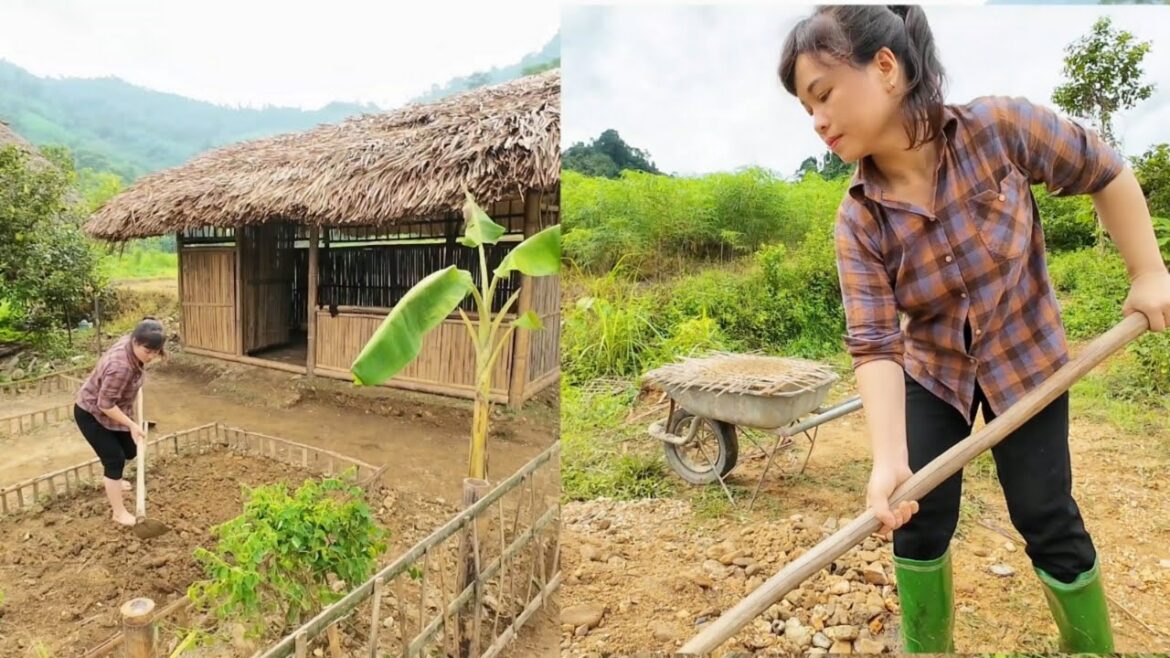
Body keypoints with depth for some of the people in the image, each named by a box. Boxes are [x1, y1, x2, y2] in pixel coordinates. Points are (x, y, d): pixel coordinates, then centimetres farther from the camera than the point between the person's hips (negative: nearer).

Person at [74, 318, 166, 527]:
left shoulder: (130, 344, -14)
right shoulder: (120, 366, -40)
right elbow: (105, 404, -32)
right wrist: (132, 425, -25)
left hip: (109, 410, 8)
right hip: (91, 413, -8)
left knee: (130, 450, 17)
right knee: (115, 458, -6)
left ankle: (110, 478, 48)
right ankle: (119, 512, 5)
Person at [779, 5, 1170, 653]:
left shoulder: (999, 127, -24)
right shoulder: (857, 223, -21)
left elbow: (1104, 171, -6)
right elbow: (874, 344, -27)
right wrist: (889, 460, -38)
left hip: (1025, 358, -1)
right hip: (931, 372, 1)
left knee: (1046, 518, 5)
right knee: (919, 519, 3)